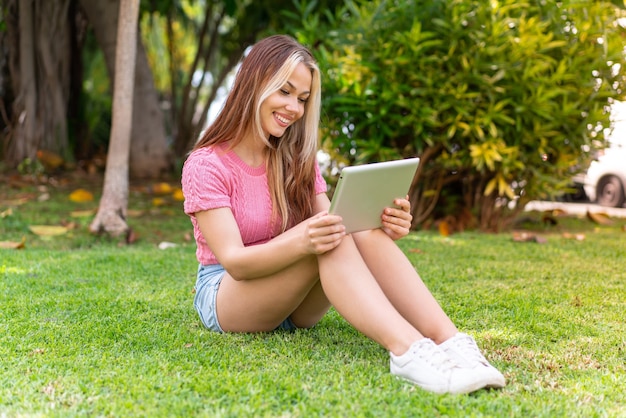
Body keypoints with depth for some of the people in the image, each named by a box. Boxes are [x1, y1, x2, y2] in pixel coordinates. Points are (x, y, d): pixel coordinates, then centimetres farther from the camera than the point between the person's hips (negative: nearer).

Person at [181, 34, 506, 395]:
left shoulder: (297, 159, 7)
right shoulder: (206, 165, -10)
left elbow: (323, 227, -6)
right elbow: (233, 260, -21)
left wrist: (380, 228, -28)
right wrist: (300, 241, -40)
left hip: (300, 306, 5)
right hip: (225, 297, -4)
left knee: (363, 231, -27)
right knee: (326, 241, -34)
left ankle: (450, 341, -43)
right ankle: (408, 351, -51)